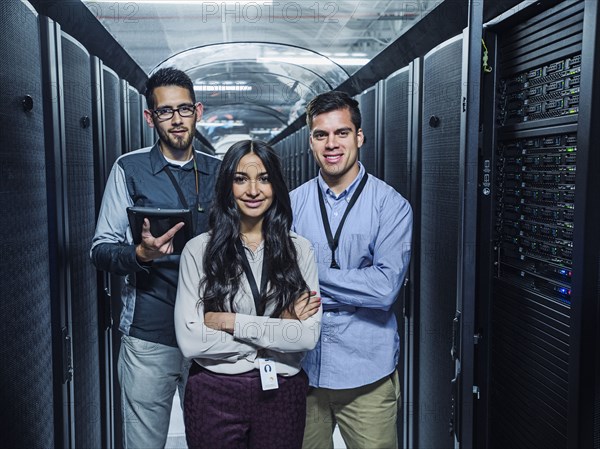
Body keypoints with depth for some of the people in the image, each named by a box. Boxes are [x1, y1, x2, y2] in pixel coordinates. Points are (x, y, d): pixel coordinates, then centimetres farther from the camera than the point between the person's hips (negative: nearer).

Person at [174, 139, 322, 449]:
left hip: (282, 393, 2)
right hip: (214, 395, -1)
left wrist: (230, 322, -15)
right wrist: (277, 330, -13)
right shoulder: (199, 250, -8)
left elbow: (309, 335, -10)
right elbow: (189, 340, -14)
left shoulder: (299, 249, -2)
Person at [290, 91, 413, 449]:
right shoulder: (293, 203, 2)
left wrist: (312, 273, -14)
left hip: (367, 373, -2)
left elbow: (386, 288, -17)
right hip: (303, 368, 3)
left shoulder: (391, 205, -7)